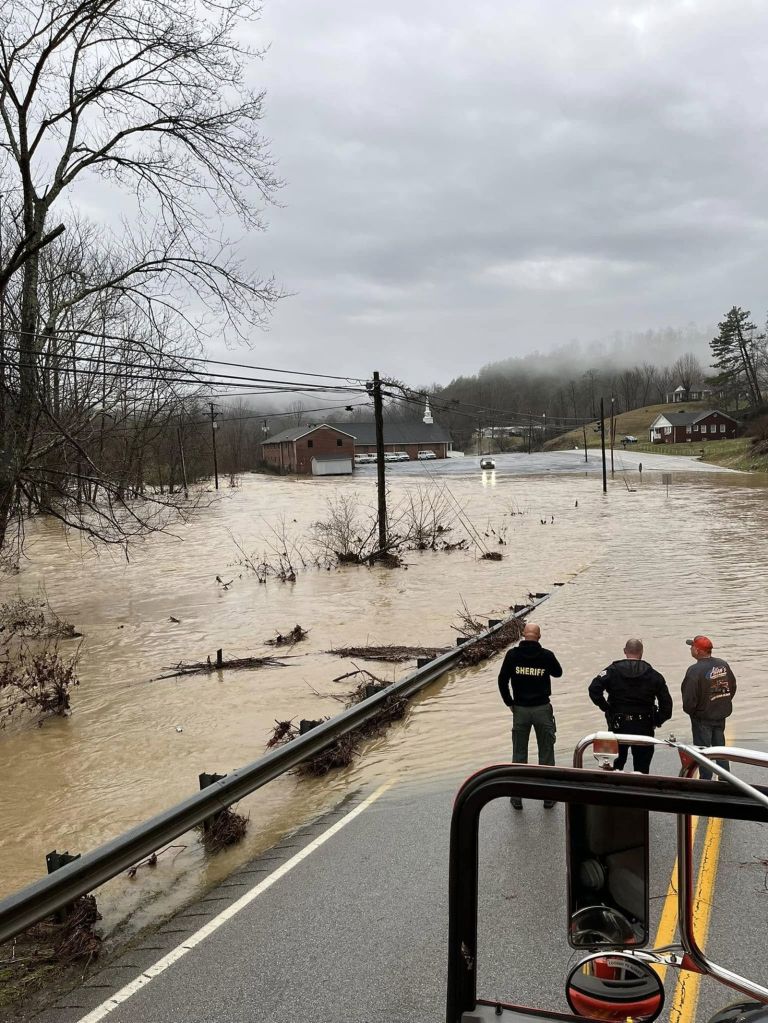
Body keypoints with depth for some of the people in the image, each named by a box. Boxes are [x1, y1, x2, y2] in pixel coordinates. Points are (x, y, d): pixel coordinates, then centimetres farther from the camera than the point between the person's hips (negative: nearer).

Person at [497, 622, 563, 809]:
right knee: (546, 753, 12)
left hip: (520, 709, 1)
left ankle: (517, 797, 16)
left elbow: (502, 680, -6)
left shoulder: (512, 654, -7)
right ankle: (548, 796, 19)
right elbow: (558, 673, 10)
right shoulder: (546, 655, -9)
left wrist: (509, 703, 6)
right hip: (543, 709, -1)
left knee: (519, 754, 11)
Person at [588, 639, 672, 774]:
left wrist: (606, 708, -5)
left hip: (618, 724, 0)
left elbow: (594, 689, -16)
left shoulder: (613, 670, -3)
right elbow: (666, 702, -3)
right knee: (642, 767, 10)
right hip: (644, 726, 0)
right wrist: (656, 721, 6)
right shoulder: (653, 675, 1)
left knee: (616, 762, 17)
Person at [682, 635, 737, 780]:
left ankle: (706, 781, 11)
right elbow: (732, 687, 9)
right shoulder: (724, 665, -2)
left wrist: (689, 710, -3)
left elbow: (689, 697, -23)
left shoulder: (695, 670, -25)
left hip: (702, 718, -6)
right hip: (721, 715, 7)